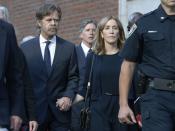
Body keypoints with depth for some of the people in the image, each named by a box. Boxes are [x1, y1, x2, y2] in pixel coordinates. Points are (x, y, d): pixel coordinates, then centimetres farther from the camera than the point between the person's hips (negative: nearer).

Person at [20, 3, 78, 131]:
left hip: (60, 109, 1)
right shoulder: (25, 47, 3)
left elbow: (73, 77, 6)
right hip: (33, 109, 0)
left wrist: (68, 96, -10)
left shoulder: (69, 47, 5)